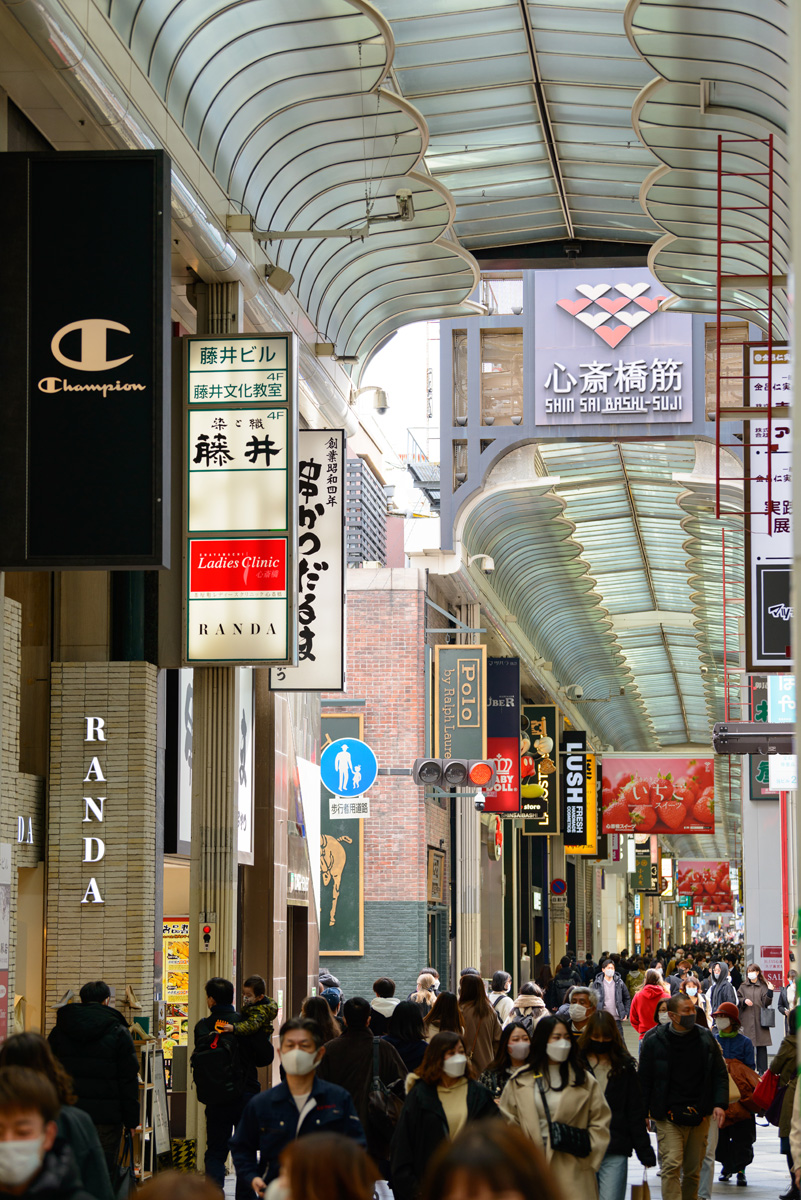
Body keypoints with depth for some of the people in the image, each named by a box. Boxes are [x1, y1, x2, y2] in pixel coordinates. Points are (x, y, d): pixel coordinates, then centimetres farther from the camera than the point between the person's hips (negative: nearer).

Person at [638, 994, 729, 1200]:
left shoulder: (706, 1039, 7)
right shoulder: (654, 1042, -2)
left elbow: (720, 1075, 11)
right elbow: (644, 1080, 3)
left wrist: (720, 1104, -3)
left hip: (699, 1115, 3)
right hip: (668, 1116, -3)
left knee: (693, 1170, 8)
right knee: (671, 1165, -15)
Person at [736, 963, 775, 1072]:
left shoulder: (763, 986, 6)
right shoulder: (743, 986, 11)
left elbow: (766, 1002, 1)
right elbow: (737, 1000, 13)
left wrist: (770, 992, -14)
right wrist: (744, 1001, -6)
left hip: (760, 1020, -1)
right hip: (747, 1020, 1)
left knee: (761, 1046, -2)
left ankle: (762, 1070, 3)